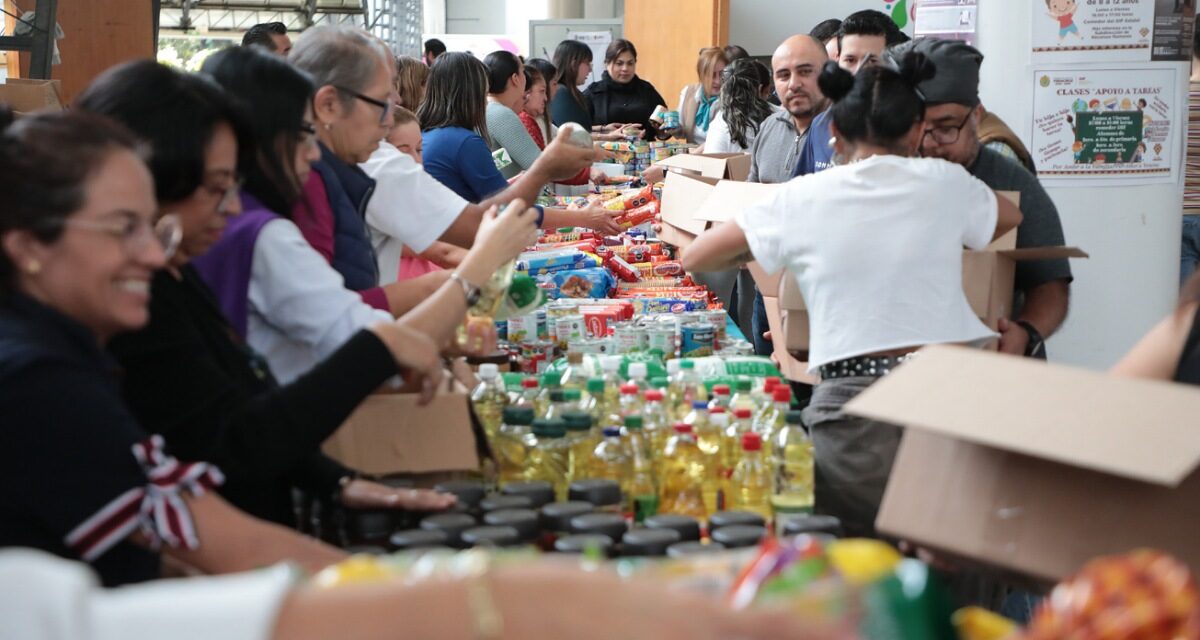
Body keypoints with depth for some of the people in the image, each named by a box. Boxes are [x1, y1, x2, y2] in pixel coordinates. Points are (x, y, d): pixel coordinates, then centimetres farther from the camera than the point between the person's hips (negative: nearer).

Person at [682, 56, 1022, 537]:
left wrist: (770, 254, 30)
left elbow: (695, 257, 14)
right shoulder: (944, 184, 6)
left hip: (851, 407, -1)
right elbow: (1012, 217, 30)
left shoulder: (802, 199, 3)